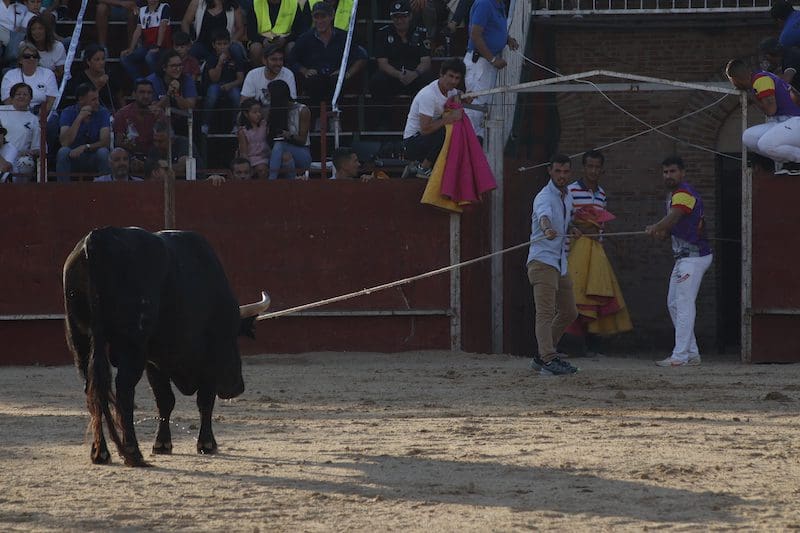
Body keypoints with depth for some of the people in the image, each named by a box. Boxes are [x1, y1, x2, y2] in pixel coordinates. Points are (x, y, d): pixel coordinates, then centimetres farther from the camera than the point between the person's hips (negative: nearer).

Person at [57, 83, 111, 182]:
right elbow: (64, 143, -21)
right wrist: (79, 118, -26)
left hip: (94, 160, 0)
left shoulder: (103, 112, -6)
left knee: (103, 152, -31)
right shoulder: (68, 112, -8)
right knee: (63, 151, -31)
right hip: (73, 158, 0)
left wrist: (85, 147, -32)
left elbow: (105, 141, -17)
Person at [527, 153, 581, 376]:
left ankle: (542, 356, 21)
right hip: (542, 260, -9)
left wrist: (571, 228, 8)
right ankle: (548, 359, -22)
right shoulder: (545, 197, -14)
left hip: (561, 262, 9)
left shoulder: (567, 197, 14)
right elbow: (544, 216, -37)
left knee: (569, 312, 13)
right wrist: (547, 229, -59)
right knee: (545, 312, -15)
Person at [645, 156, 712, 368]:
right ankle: (692, 354, 16)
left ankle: (680, 356, -17)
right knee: (673, 304, 13)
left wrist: (656, 228, -52)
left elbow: (674, 216, -35)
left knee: (684, 304, -14)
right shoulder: (672, 194, 17)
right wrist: (663, 232, -1)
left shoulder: (684, 194, -16)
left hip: (694, 256, -11)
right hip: (683, 256, 11)